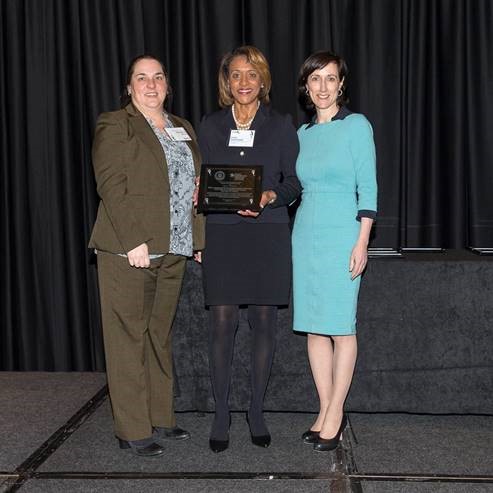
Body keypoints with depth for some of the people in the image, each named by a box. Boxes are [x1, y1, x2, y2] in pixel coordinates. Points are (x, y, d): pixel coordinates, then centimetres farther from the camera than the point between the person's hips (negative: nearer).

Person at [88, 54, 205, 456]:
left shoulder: (183, 129, 19)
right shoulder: (115, 125, -1)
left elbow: (196, 185, 20)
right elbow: (111, 185, -11)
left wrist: (198, 238, 11)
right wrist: (134, 241, -19)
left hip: (173, 250, 7)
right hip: (129, 250, -6)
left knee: (160, 336, 13)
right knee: (129, 337, -2)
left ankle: (160, 418, 24)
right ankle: (132, 430, 6)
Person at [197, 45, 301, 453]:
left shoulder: (281, 126, 7)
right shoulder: (210, 126, 11)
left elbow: (295, 181, 5)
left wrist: (270, 197, -14)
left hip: (268, 233, 0)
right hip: (222, 235, 0)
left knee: (264, 323, 4)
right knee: (222, 323, -3)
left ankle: (257, 411, 18)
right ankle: (221, 415, 10)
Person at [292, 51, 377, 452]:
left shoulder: (356, 126, -2)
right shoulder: (303, 133, 13)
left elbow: (368, 189, -6)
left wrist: (362, 243, -12)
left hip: (341, 234, -5)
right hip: (305, 233, 6)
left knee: (341, 326, -1)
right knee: (314, 327, 7)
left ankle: (336, 412, 10)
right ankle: (325, 410, 17)